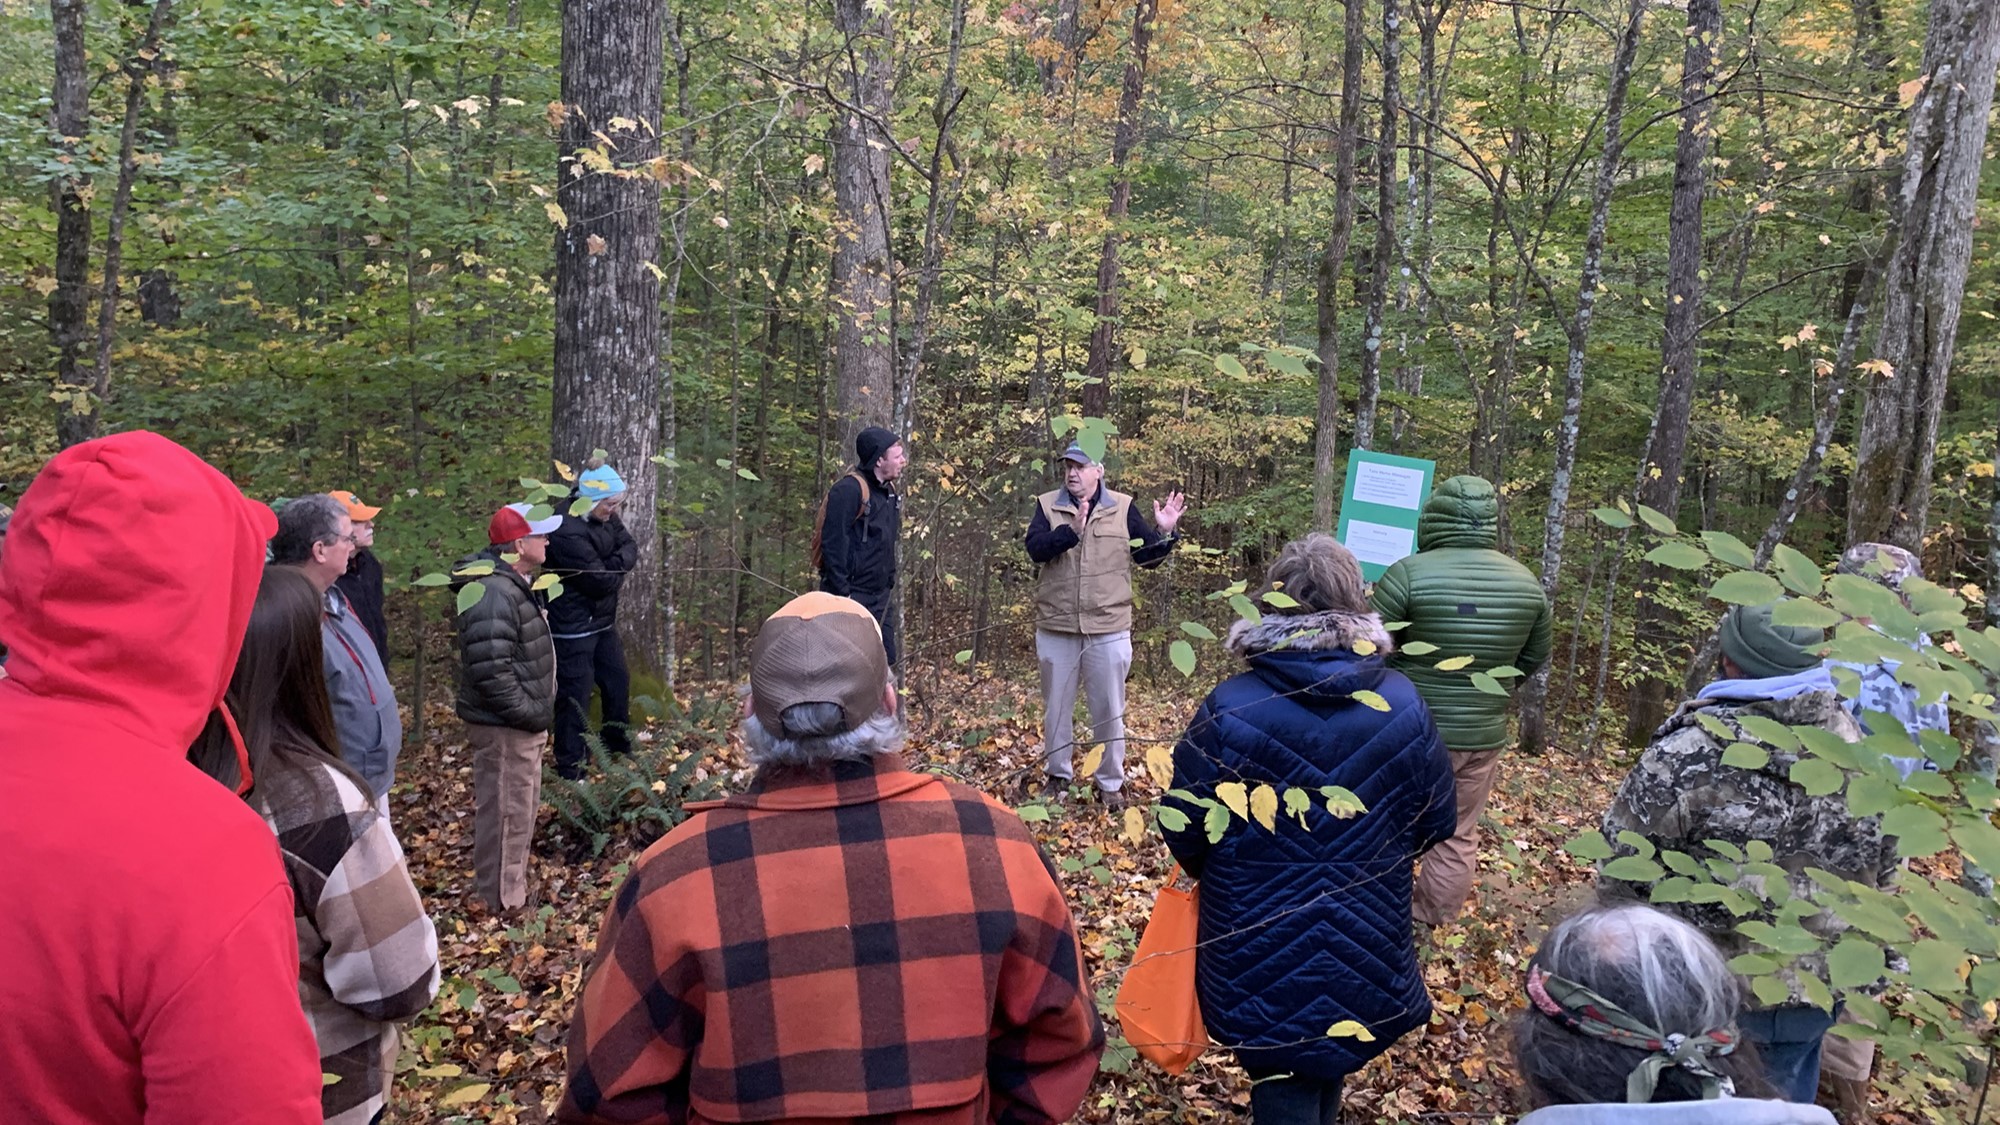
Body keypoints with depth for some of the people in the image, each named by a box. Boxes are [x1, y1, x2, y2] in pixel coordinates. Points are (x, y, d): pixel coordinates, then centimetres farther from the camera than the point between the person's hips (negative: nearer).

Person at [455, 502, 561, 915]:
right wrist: (530, 714, -22)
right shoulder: (494, 593, -23)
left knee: (523, 809, 23)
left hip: (519, 725, 11)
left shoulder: (512, 584, 12)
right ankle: (501, 906, 13)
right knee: (506, 815, 0)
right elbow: (491, 670, -29)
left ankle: (513, 892, 38)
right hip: (505, 727, -11)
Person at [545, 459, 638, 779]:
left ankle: (618, 746, 39)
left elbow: (630, 548, 2)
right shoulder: (568, 532, -28)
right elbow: (601, 581, -26)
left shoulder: (604, 516, -1)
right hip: (573, 627, -9)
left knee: (618, 681, 20)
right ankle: (570, 767, 12)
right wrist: (620, 566, -7)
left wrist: (616, 562, -18)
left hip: (602, 620, 9)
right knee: (575, 694, 0)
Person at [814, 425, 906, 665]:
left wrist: (890, 583, 17)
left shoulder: (889, 490, 11)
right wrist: (841, 594, -21)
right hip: (852, 597, -9)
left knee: (886, 660, 10)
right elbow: (834, 544, -20)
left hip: (879, 597, 9)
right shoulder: (848, 490, -17)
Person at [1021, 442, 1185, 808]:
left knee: (1109, 710, 9)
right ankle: (1057, 775, 31)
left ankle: (1110, 783, 23)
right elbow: (1035, 548, -17)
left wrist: (1165, 533, -15)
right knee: (1056, 707, 14)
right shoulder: (1048, 506, 0)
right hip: (1056, 629, 1)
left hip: (1109, 630, 0)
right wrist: (1070, 531, -32)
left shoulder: (1123, 508, 1)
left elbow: (1148, 556, 4)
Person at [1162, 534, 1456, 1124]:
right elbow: (1435, 823, 2)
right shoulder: (1405, 708, -9)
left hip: (1261, 959, -3)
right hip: (1369, 958, 3)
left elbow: (1184, 832, -11)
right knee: (1328, 1071, 27)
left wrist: (1225, 872, 12)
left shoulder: (1228, 710, -19)